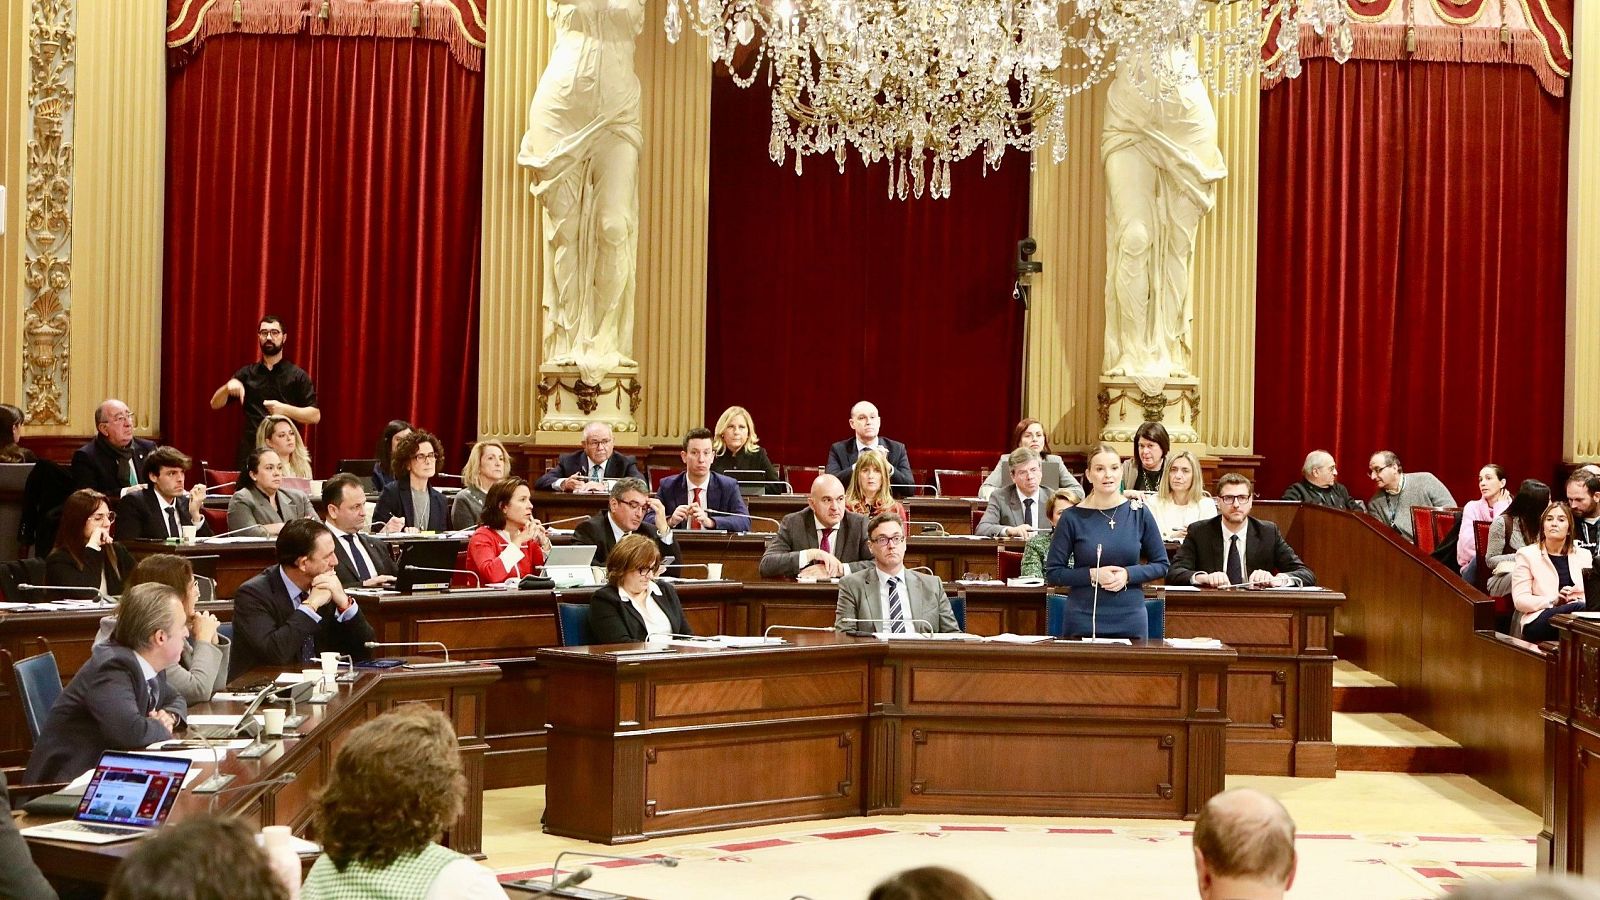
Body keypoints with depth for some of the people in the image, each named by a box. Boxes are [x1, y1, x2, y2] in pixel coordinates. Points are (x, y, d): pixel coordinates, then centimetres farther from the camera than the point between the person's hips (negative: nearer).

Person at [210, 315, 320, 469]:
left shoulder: (297, 375, 3)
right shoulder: (247, 373, 12)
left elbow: (315, 416, -2)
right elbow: (215, 404, 8)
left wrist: (284, 409, -17)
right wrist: (228, 386, -13)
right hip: (250, 452, 2)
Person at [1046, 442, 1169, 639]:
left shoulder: (1139, 513, 1)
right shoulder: (1073, 518, -3)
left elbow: (1161, 565, 7)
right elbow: (1053, 573, -1)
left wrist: (1128, 574, -10)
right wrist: (1093, 575, -14)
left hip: (1131, 620, 1)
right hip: (1083, 621, -1)